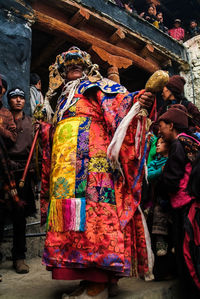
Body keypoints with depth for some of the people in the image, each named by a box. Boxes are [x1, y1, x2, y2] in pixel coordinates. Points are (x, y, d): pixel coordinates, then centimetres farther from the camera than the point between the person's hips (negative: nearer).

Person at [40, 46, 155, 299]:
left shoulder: (97, 86, 13)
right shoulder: (65, 98, 35)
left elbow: (121, 100, -7)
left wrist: (137, 100, -25)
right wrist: (46, 130, 24)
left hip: (90, 158, -7)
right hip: (66, 163, 8)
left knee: (91, 210, -18)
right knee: (70, 210, -1)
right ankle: (89, 278, 4)